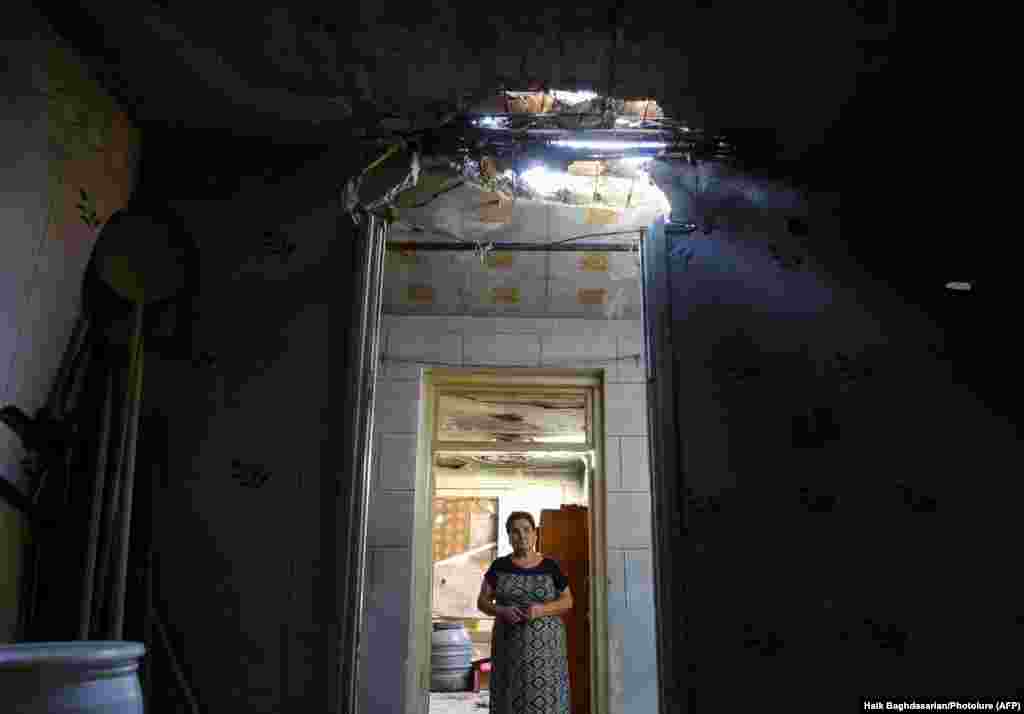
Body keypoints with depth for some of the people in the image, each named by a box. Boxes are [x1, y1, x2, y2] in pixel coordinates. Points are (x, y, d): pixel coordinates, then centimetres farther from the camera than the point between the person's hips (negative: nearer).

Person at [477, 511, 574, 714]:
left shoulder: (550, 567, 2)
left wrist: (542, 609, -13)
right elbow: (482, 601, 5)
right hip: (509, 644, 1)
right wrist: (502, 610, -15)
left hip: (544, 644, -1)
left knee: (544, 697, -6)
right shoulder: (499, 566, 3)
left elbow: (567, 601, 5)